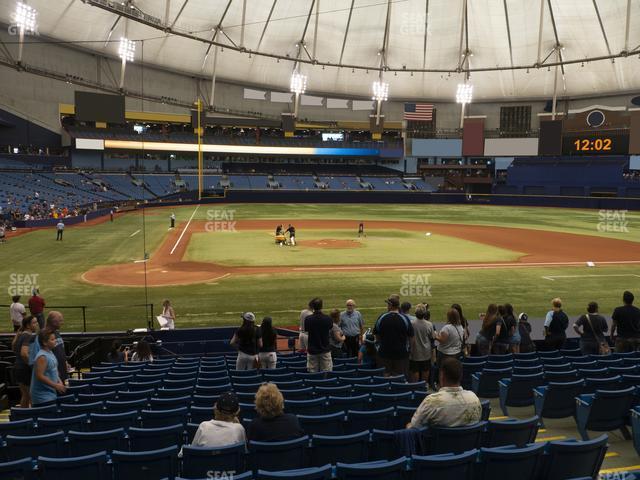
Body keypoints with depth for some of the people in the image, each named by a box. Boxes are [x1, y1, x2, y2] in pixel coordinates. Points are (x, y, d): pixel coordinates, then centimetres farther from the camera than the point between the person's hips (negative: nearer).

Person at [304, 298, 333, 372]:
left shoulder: (308, 319, -11)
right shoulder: (328, 319, -9)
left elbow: (306, 330, 2)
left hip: (312, 350, 0)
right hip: (325, 350, 0)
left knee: (312, 374, 8)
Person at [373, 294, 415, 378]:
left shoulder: (381, 318, -8)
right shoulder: (405, 319, -11)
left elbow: (377, 336, 3)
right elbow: (410, 337, -3)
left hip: (384, 353, 1)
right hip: (401, 353, -1)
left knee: (384, 378, 12)